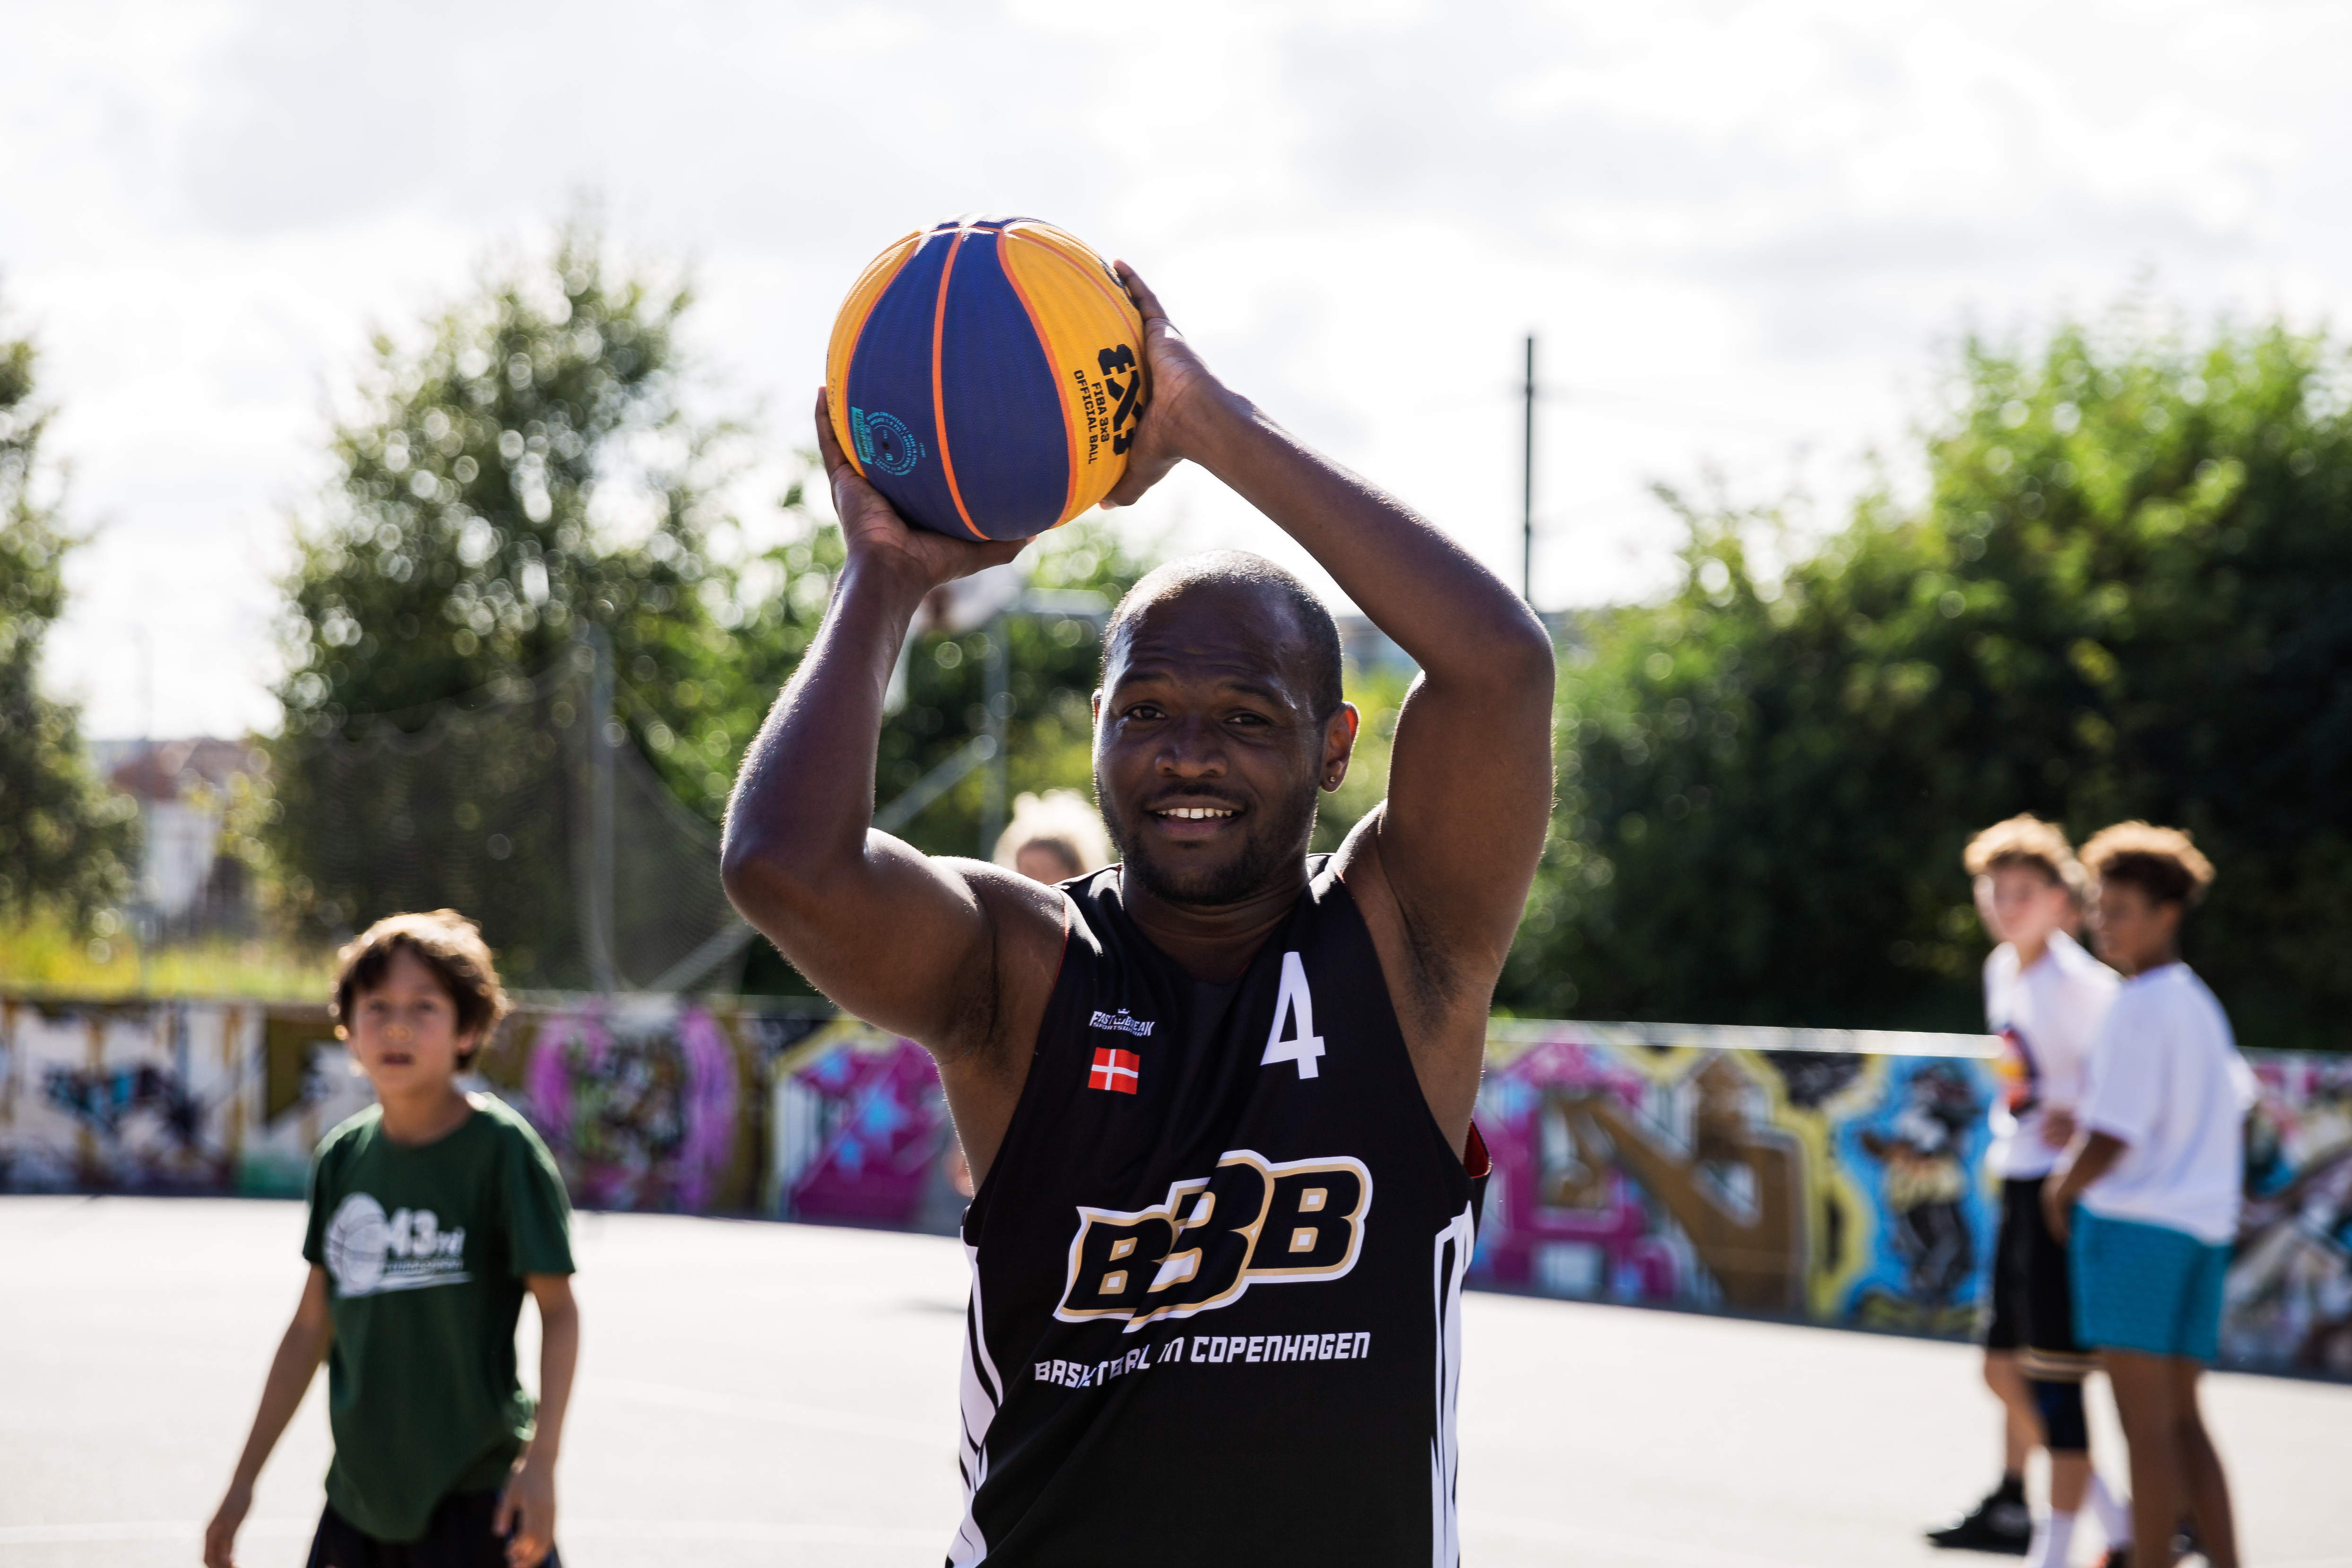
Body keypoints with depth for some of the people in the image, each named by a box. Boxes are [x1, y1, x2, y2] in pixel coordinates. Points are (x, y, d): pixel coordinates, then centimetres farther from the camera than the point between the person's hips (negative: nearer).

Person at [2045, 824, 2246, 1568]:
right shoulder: (2200, 1004, 15)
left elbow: (2112, 1138, -18)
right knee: (2181, 1420, 12)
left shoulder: (2139, 1008, -13)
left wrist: (2061, 1190, 0)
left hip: (2133, 1223, -9)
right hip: (2205, 1225, 9)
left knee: (2146, 1424, -7)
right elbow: (2237, 1101, 28)